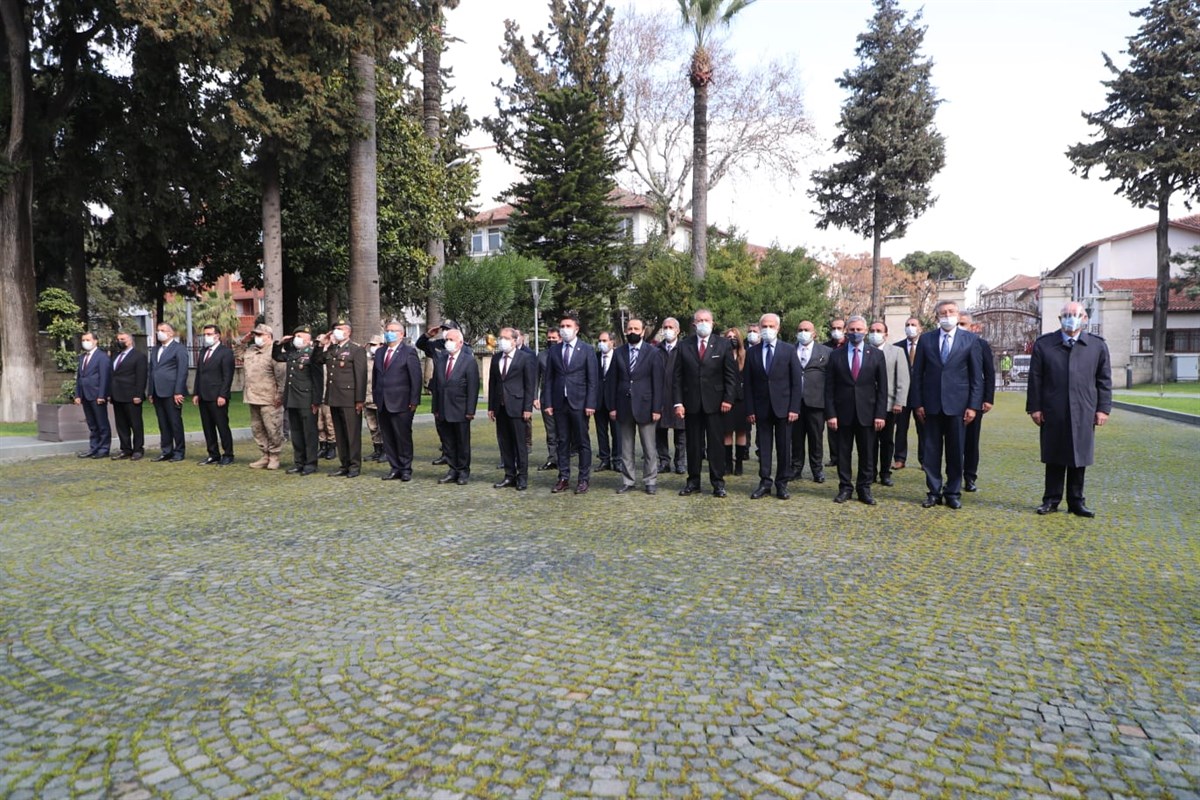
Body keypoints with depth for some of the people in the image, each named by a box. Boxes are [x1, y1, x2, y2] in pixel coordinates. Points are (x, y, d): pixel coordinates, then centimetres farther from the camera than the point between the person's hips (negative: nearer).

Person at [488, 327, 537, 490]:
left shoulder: (526, 358, -3)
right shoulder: (496, 359, 13)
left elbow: (530, 385, -5)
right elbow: (492, 384, 14)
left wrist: (528, 408, -11)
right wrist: (491, 407, 9)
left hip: (517, 407, -5)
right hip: (500, 408, 5)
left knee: (520, 443, 0)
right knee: (504, 443, 8)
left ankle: (522, 477, 8)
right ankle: (509, 475, 16)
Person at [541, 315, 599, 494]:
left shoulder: (587, 350, 0)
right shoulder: (554, 350, 9)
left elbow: (593, 379, -4)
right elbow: (548, 378, 8)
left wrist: (591, 403, -11)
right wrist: (547, 402, 0)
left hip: (579, 402, -3)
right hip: (559, 403, 3)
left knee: (582, 442, 3)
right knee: (562, 441, 8)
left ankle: (584, 479, 10)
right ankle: (563, 478, 15)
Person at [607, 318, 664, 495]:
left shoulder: (653, 353, 0)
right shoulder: (618, 353, 7)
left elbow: (657, 382, -3)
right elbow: (613, 381, 6)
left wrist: (657, 408, -8)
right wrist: (612, 406, 1)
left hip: (645, 405, -2)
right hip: (623, 406, 3)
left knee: (649, 448, 3)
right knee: (625, 448, 8)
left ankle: (650, 481, 13)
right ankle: (627, 481, 17)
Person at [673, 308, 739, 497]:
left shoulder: (723, 344, 3)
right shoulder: (684, 346, 5)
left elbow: (731, 374, 1)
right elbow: (678, 377, 4)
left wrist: (728, 399, -8)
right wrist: (678, 402, -3)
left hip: (715, 402, -1)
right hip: (691, 403, 1)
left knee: (716, 444, 3)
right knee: (693, 444, 8)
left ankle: (718, 482, 11)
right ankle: (693, 481, 16)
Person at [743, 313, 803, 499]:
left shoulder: (789, 350, 1)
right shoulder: (752, 352, 5)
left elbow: (797, 381, -2)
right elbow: (748, 383, 4)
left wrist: (794, 408, -9)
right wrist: (750, 409, -2)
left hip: (783, 406, -1)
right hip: (761, 407, 1)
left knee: (784, 447, 4)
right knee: (763, 447, 5)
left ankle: (782, 484, 13)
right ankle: (764, 483, 11)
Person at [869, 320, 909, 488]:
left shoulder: (896, 352, 5)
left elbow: (903, 379, 1)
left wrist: (899, 402, -7)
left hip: (888, 404, 0)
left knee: (887, 441, 6)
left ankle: (885, 474, 16)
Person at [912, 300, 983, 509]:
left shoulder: (970, 339, 2)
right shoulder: (925, 339, 4)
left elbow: (976, 375, 1)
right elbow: (917, 373, 5)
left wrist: (973, 405, -5)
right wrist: (918, 404, -1)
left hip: (957, 404, -1)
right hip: (931, 404, 1)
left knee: (955, 451, 6)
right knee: (931, 451, 5)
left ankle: (953, 492, 17)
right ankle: (934, 492, 14)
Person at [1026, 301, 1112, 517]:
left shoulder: (1098, 345, 7)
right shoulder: (1043, 344, 3)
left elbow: (1104, 380, 8)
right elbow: (1035, 379, 2)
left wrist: (1103, 408, 2)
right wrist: (1034, 407, -2)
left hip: (1083, 413, 1)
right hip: (1052, 413, -1)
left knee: (1079, 459, 7)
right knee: (1054, 458, 6)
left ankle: (1076, 501, 17)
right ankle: (1051, 500, 15)